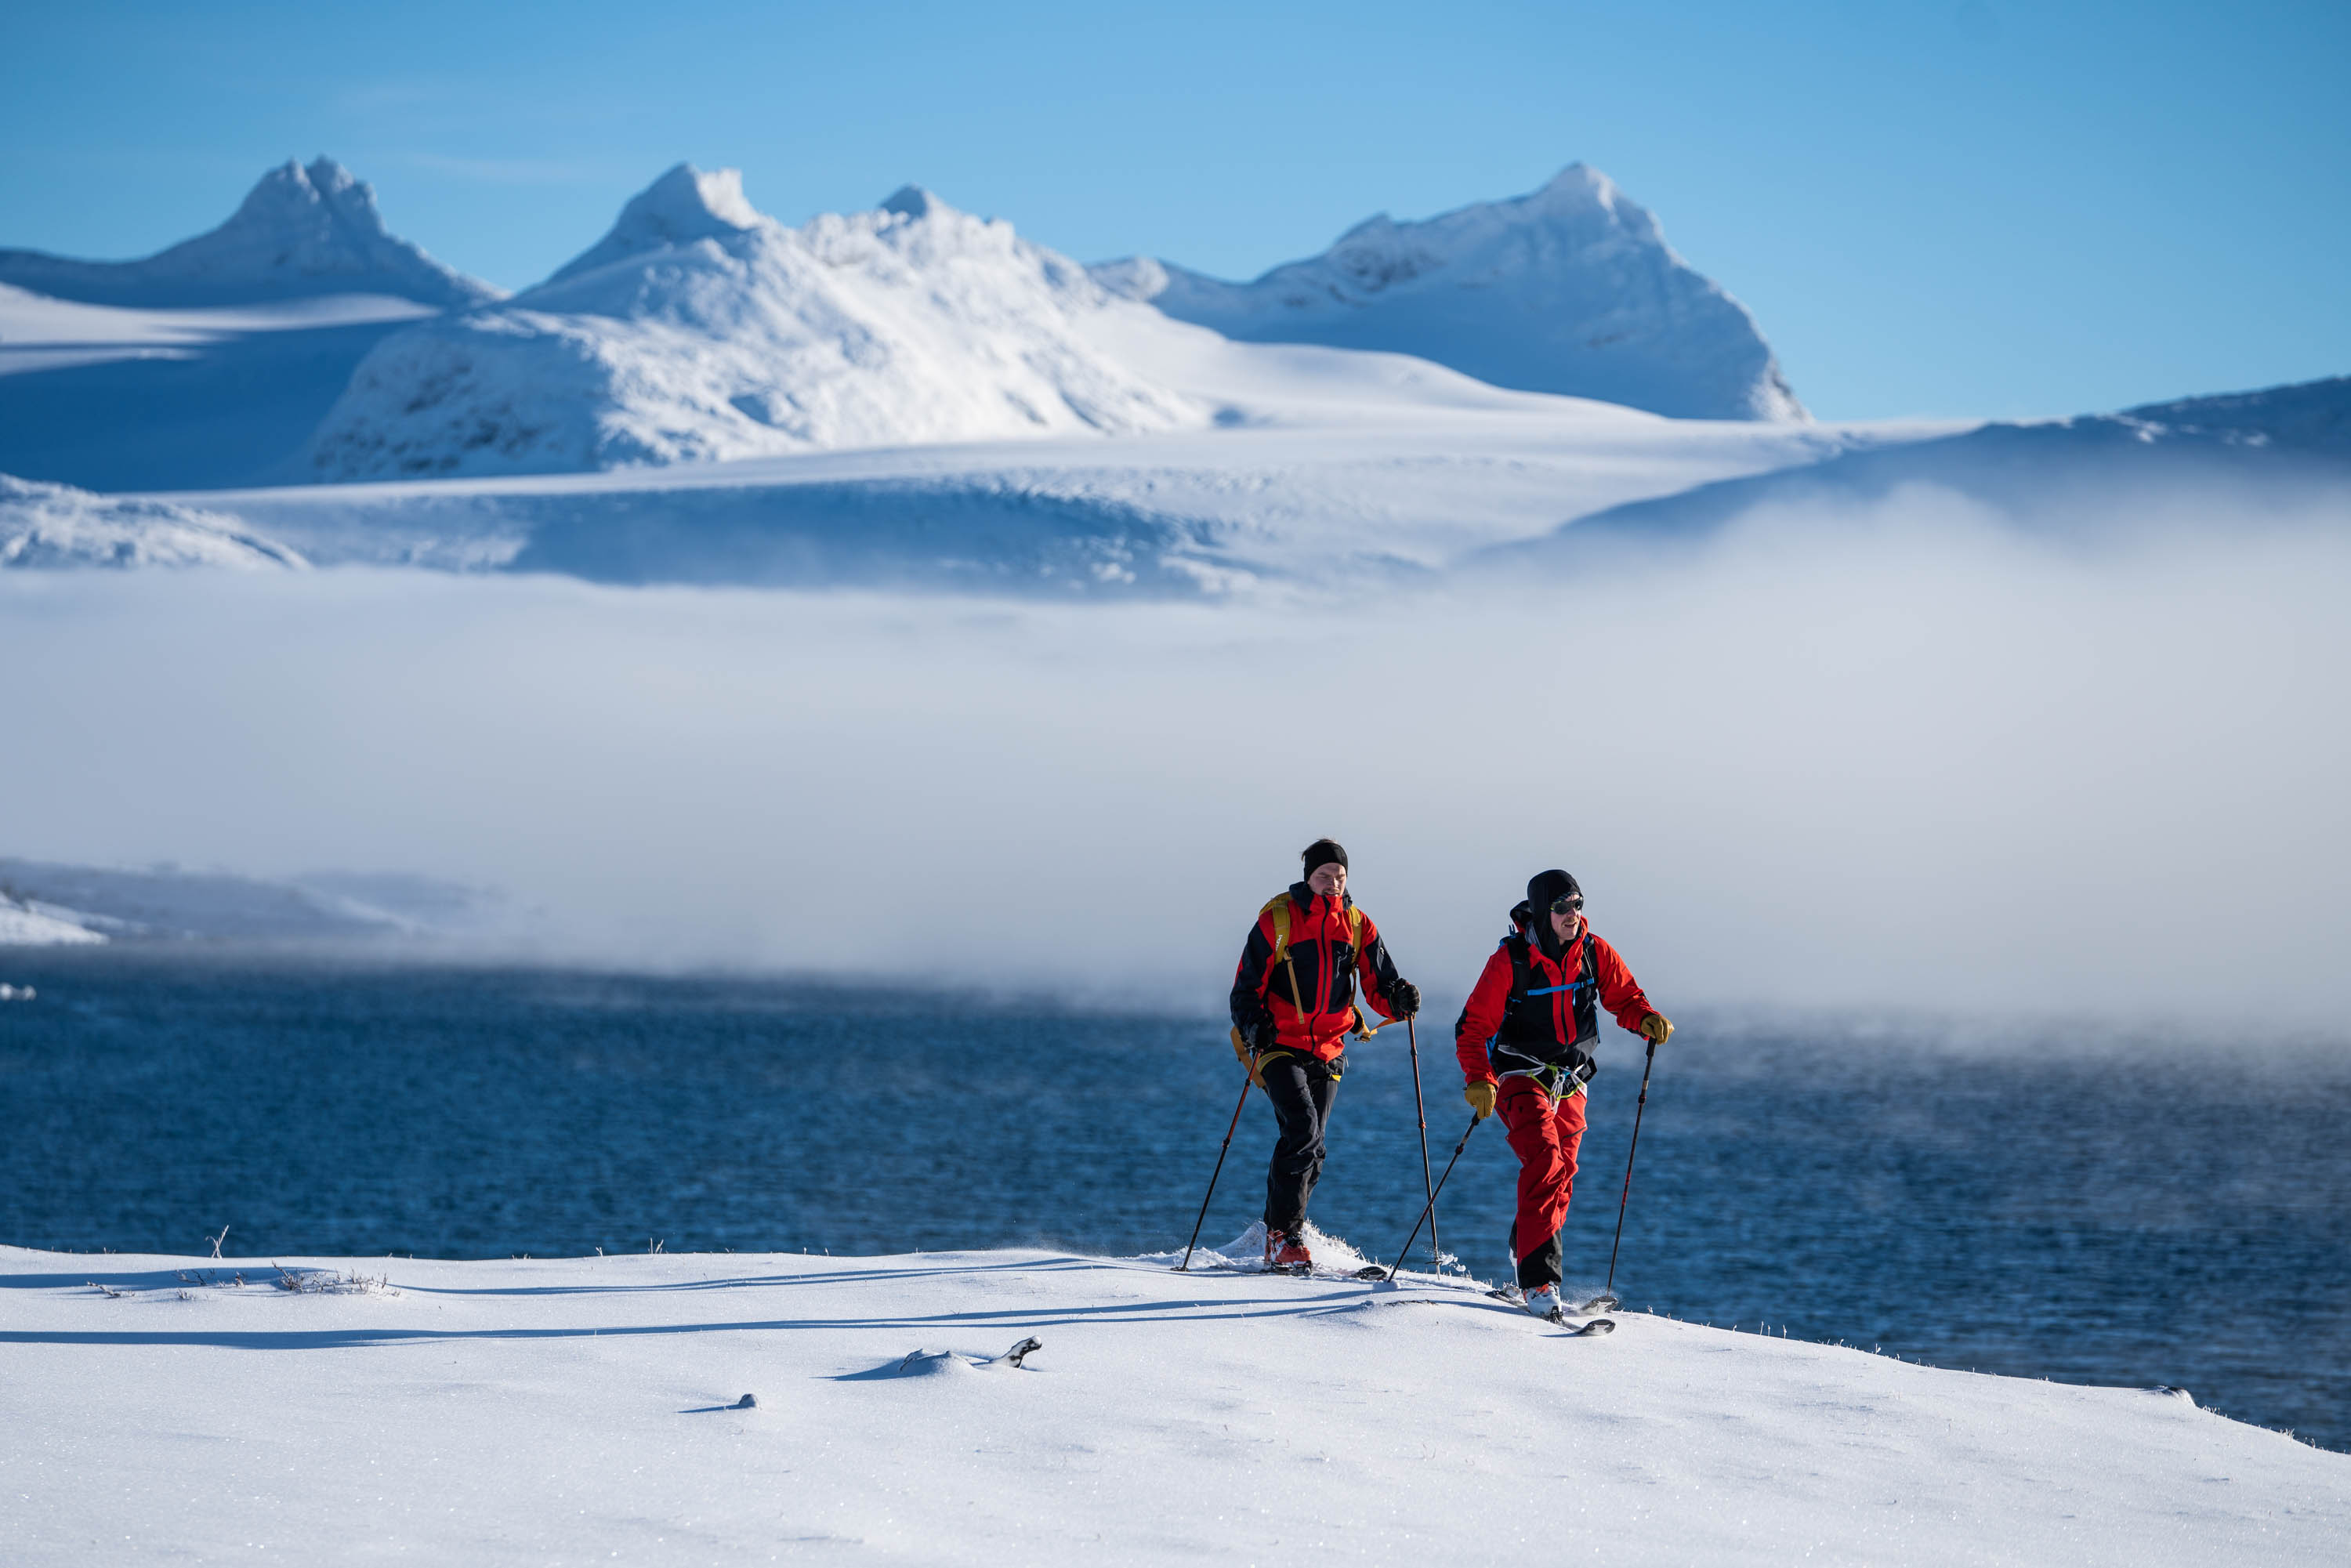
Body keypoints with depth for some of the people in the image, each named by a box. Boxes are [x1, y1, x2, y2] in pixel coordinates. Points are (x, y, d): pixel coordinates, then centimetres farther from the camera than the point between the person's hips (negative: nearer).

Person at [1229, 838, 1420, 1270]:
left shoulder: (1358, 926, 7)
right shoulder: (1277, 919, -4)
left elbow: (1379, 986, 5)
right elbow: (1248, 986, -2)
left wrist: (1399, 998, -18)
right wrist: (1253, 1024, -19)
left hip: (1327, 1051, 4)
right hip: (1279, 1044, -4)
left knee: (1311, 1148, 5)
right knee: (1302, 1127, -21)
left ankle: (1284, 1237, 18)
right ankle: (1282, 1234, -13)